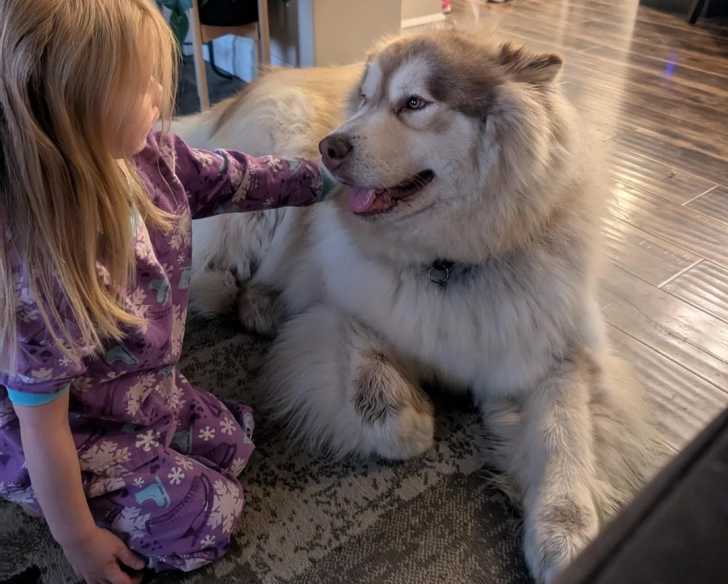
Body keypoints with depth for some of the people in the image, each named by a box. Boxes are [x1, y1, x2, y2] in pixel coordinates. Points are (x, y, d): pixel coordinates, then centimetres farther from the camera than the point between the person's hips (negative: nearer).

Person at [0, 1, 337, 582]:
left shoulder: (150, 157, -20)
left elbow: (234, 178, -1)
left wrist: (329, 178, 5)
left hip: (145, 393, 7)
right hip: (72, 436, -7)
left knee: (233, 444, 17)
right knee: (210, 518, 0)